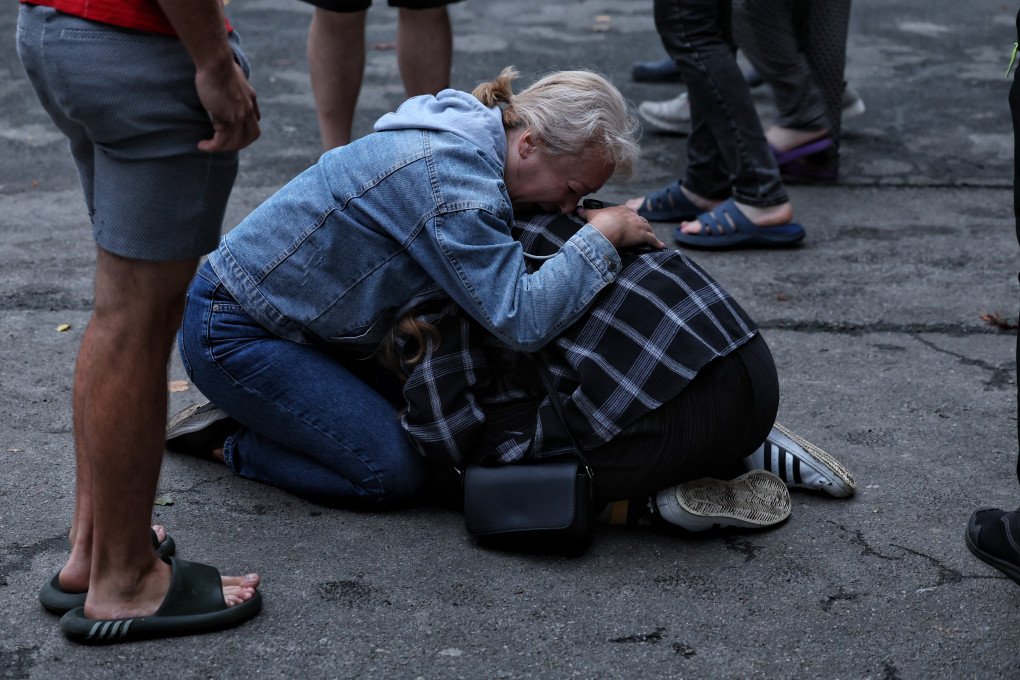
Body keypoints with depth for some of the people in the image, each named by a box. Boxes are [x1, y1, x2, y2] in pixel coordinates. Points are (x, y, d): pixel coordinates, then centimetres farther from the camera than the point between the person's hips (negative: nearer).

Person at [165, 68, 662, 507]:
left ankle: (245, 415, 14)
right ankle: (226, 442, 1)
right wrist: (603, 233, -23)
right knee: (394, 475, -13)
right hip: (234, 332, -10)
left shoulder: (467, 142, 3)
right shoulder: (450, 178, -28)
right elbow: (522, 321, -34)